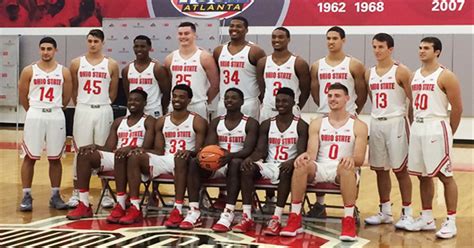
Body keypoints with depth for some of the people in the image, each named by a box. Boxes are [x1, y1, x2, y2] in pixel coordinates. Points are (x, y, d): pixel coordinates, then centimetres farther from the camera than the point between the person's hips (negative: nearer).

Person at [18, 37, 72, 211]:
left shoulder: (64, 72, 3)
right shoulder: (29, 71, 0)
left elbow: (66, 97, 10)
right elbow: (23, 96, 5)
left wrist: (53, 108, 13)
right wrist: (34, 110, 10)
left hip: (56, 117, 1)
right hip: (34, 116, -1)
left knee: (55, 158, 6)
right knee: (30, 157, 1)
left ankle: (55, 195, 14)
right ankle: (26, 196, 7)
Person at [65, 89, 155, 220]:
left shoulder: (149, 121, 4)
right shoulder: (118, 122, 21)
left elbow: (146, 147, -11)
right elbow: (109, 148, 14)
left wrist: (130, 148, -31)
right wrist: (95, 146, -8)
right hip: (115, 156, 6)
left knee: (121, 156, -40)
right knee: (84, 154, -16)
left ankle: (120, 206, -40)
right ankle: (84, 205, -22)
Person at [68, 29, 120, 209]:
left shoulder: (111, 65, 2)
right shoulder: (77, 63, 5)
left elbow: (113, 93, 8)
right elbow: (73, 90, 10)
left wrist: (101, 104, 11)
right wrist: (82, 105, 11)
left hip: (103, 111, 0)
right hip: (83, 110, 1)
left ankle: (106, 193, 10)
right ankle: (76, 192, 9)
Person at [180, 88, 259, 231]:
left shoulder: (250, 123, 0)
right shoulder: (216, 122, 13)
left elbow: (248, 149, -14)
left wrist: (230, 155, -34)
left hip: (237, 162, -4)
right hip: (216, 163, 4)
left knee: (235, 163, -39)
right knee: (194, 162, -24)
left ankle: (228, 214, -46)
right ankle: (194, 212, -31)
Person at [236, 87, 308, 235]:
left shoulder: (301, 126, 0)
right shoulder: (267, 124, 11)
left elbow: (301, 153, -10)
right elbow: (261, 151, 4)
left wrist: (291, 162, -34)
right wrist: (250, 158, -20)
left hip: (286, 167, -3)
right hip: (269, 166, 4)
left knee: (287, 171, -39)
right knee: (247, 168, -26)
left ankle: (276, 219, -41)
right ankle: (247, 217, -31)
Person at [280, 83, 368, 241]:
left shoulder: (358, 126, 4)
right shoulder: (317, 124, 11)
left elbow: (360, 159, -5)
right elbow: (312, 153, 0)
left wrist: (351, 159, -31)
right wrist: (305, 156, -26)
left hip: (343, 170, -2)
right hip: (320, 169, 2)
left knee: (346, 166, -39)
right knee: (301, 164, -31)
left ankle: (349, 221, -35)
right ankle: (294, 219, -26)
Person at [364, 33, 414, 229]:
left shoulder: (401, 72, -6)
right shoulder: (369, 73, 10)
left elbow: (412, 101, -6)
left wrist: (409, 125, -8)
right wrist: (379, 116, 11)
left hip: (395, 123, -6)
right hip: (376, 123, 6)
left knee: (400, 169, -2)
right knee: (380, 169, 9)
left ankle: (407, 213, 6)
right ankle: (385, 212, 19)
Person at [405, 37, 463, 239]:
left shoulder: (445, 76, -9)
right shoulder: (414, 76, 12)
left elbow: (457, 108, -8)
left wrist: (448, 133, -2)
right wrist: (414, 126, 12)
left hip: (436, 129, -7)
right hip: (417, 129, 7)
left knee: (445, 176, -3)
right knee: (423, 176, 11)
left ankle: (451, 222, 1)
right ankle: (427, 218, 21)